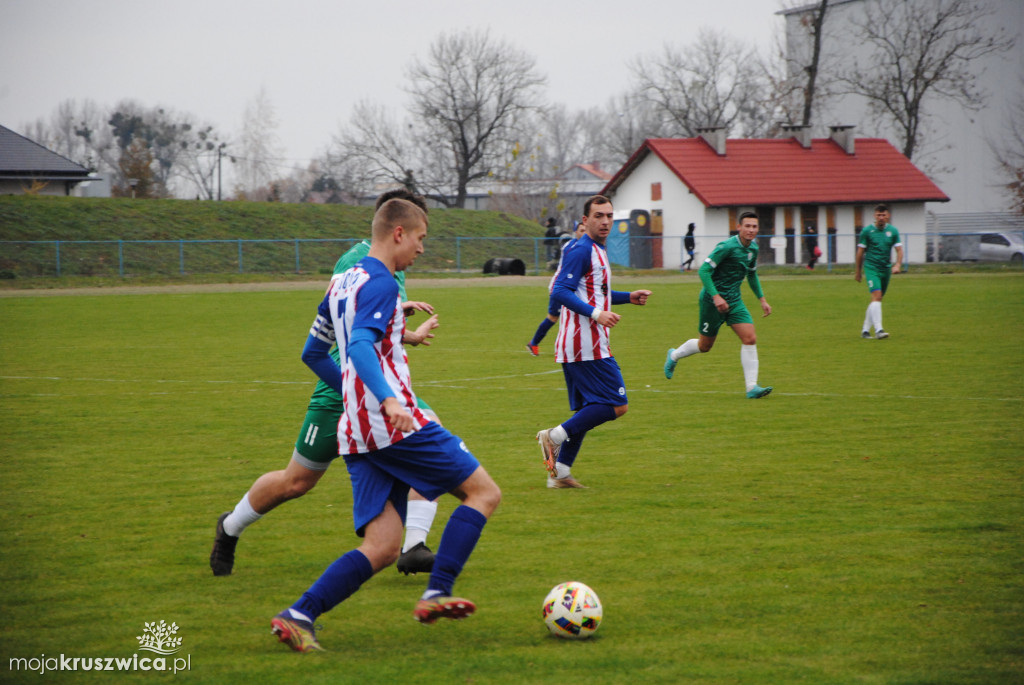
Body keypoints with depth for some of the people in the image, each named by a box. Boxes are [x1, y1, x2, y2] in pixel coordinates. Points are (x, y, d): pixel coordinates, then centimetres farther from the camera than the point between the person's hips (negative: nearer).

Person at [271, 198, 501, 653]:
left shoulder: (342, 284, 20)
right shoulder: (380, 283, -8)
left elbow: (313, 353, 28)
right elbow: (359, 346, -24)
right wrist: (386, 398, -37)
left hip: (357, 434, 9)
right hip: (397, 425, -9)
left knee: (381, 550, 2)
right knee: (483, 493, 1)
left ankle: (298, 616, -11)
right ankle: (436, 594, -9)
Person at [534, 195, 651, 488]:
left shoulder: (596, 251, 20)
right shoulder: (581, 250, -12)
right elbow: (561, 292, -20)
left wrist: (629, 297, 23)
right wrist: (596, 314, -29)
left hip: (576, 345, 11)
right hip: (587, 345, -11)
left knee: (587, 410, 13)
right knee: (616, 405, -10)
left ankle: (560, 471, 12)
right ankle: (555, 436, -10)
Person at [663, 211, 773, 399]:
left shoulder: (753, 248, 4)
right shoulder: (727, 247, -21)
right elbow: (703, 270, -23)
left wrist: (762, 299, 18)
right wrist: (716, 296, -30)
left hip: (734, 301, 6)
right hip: (712, 301, -6)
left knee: (750, 338, -11)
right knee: (705, 345, 8)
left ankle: (752, 387, -11)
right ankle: (674, 356, 38)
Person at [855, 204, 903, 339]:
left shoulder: (893, 231, 5)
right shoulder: (867, 231, -2)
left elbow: (899, 250, 4)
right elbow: (860, 252, 5)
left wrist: (897, 264, -15)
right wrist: (858, 271, 9)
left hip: (886, 269, 4)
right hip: (871, 267, -4)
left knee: (877, 300, 10)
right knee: (876, 296, -20)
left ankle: (865, 329, 21)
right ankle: (878, 329, -27)